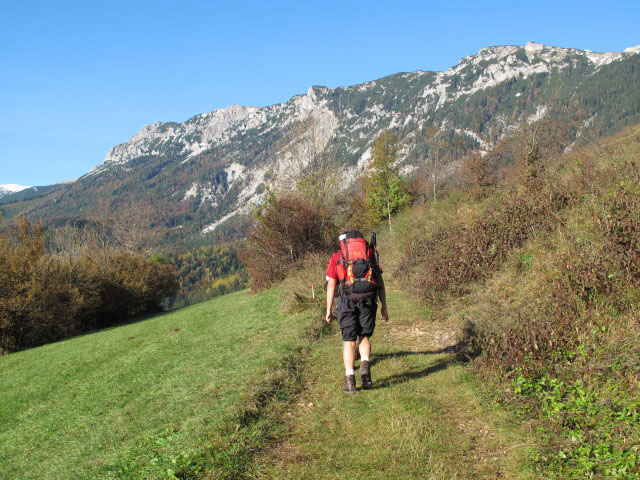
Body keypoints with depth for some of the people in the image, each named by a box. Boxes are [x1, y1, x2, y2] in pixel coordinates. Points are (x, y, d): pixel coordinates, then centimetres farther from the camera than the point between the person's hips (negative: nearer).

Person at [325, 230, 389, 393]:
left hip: (348, 300, -1)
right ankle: (365, 366, -8)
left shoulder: (336, 257, 17)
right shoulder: (370, 253, 20)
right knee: (364, 337, 16)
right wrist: (384, 307, 16)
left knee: (349, 341, 7)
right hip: (368, 299, 1)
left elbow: (331, 284, 8)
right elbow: (380, 282, 15)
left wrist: (329, 310, 10)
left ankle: (350, 380, 1)